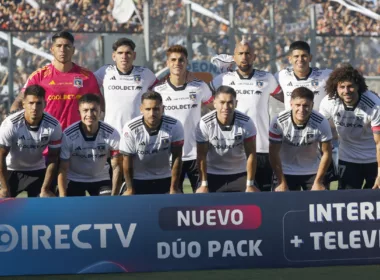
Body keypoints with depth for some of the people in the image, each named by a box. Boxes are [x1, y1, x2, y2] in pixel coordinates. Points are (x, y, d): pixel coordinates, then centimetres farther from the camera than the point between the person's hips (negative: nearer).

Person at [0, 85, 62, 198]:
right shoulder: (10, 124, -27)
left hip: (38, 171, 2)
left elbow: (52, 158, -11)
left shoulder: (53, 126, -21)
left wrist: (45, 189, -12)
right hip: (11, 171, -2)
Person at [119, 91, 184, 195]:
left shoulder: (175, 126, -20)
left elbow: (177, 158, -13)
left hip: (164, 180, 1)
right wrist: (130, 189, -8)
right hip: (138, 180, -1)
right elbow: (127, 161, -12)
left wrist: (174, 188, -12)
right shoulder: (130, 129, -22)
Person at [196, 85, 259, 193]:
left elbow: (251, 154, -12)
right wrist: (204, 184, -12)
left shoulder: (246, 123, -19)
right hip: (213, 175, -1)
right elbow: (201, 155, -12)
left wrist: (250, 184, -13)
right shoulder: (205, 123, -20)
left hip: (240, 174, 1)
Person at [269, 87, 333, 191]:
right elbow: (274, 153, -15)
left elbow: (326, 153, -11)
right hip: (285, 172, -1)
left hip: (313, 172, 1)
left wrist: (318, 182, -13)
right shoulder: (279, 122, -23)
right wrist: (282, 183, -15)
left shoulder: (321, 123, -22)